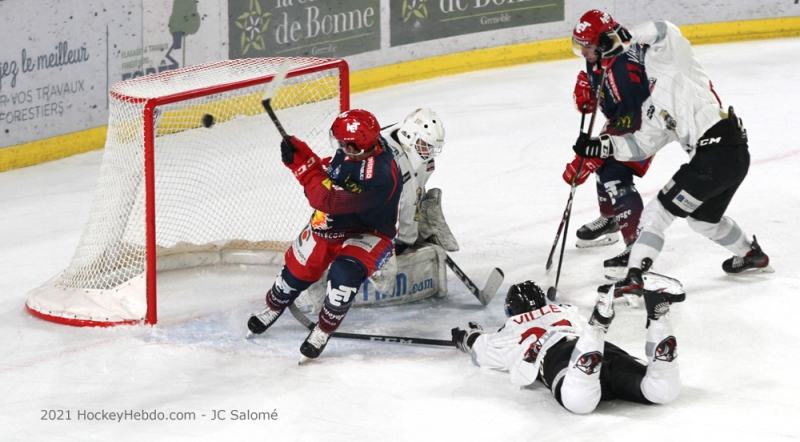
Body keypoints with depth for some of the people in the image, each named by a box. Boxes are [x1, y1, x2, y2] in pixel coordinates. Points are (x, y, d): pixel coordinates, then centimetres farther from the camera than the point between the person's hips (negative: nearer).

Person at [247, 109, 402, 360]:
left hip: (370, 234, -7)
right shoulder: (361, 145, -16)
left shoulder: (378, 176, -40)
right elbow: (330, 179, 3)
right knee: (299, 268, 14)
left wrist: (302, 165, -35)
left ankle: (323, 330, -8)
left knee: (345, 271, -31)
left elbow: (327, 199, -40)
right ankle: (273, 307, 45)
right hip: (332, 223, 7)